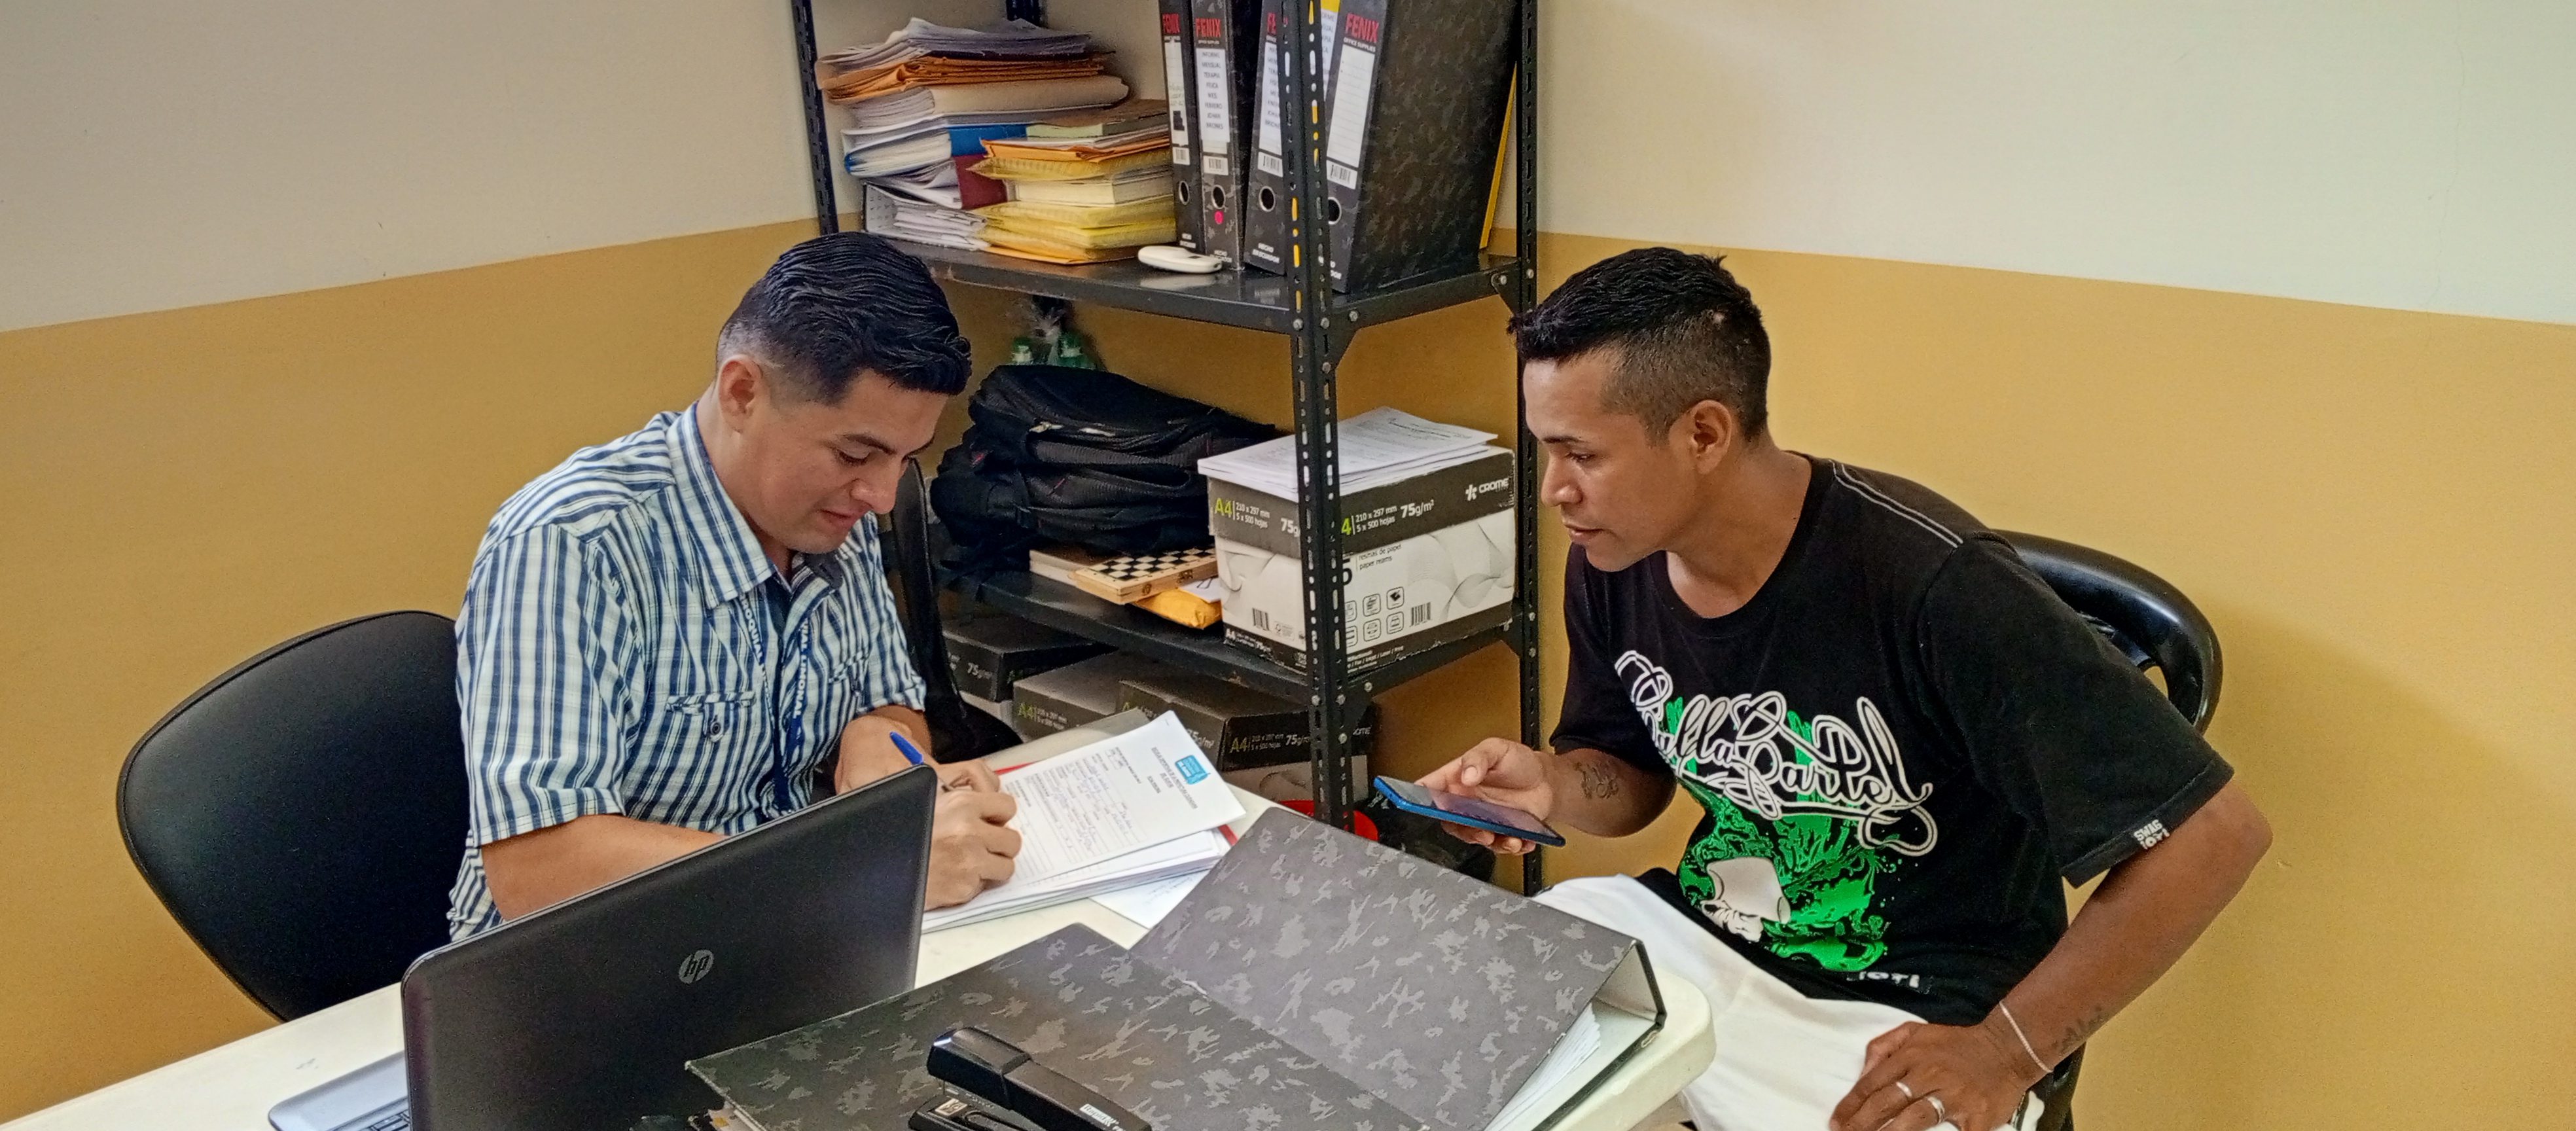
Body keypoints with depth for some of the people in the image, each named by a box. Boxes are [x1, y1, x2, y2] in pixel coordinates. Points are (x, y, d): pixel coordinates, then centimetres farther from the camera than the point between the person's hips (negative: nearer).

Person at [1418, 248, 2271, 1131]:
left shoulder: (1933, 585, -26)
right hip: (1700, 934, 6)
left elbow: (2213, 832, -21)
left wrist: (2005, 1053, -19)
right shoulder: (1613, 561, -6)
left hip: (1900, 1017, -5)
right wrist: (1553, 785, -12)